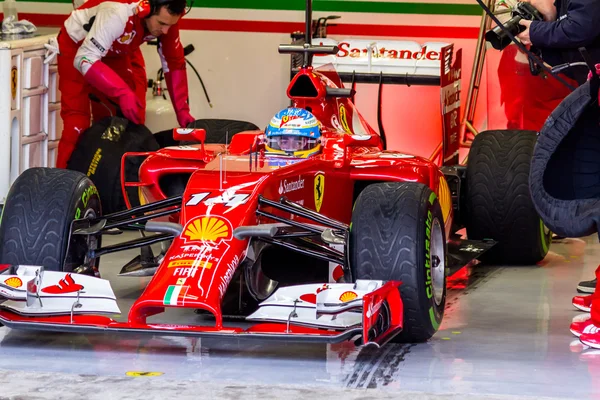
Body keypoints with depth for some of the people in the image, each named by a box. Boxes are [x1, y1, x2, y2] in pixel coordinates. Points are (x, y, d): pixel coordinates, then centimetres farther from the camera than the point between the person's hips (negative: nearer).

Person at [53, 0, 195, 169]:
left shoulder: (166, 18, -21)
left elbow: (174, 63, -8)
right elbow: (85, 59, -40)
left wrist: (182, 111, -15)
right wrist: (122, 92, -47)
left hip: (116, 52, 6)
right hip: (75, 47, -6)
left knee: (131, 118, -3)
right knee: (77, 122, -14)